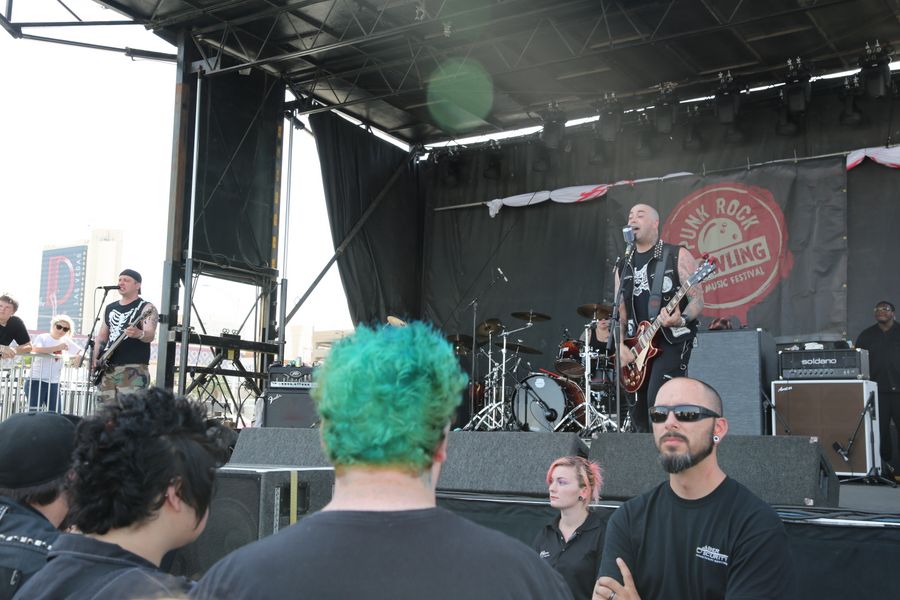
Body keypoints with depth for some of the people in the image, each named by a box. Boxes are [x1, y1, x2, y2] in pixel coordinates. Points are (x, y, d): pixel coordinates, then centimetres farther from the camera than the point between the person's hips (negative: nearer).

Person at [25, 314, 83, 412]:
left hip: (54, 383, 5)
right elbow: (36, 350, -23)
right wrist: (58, 347, -23)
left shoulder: (66, 342, 11)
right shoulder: (42, 337, -4)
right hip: (37, 381, -5)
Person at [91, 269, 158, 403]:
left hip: (133, 369, -7)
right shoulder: (110, 308, 18)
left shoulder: (146, 308, -3)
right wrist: (95, 359, 8)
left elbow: (150, 335, -17)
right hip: (107, 368, 7)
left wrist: (139, 334, -40)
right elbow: (102, 336, 23)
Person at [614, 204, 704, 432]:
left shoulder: (677, 256, -2)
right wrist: (621, 345, -3)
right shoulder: (623, 266, 14)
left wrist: (681, 320, -26)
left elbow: (697, 300, -6)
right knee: (639, 416, 6)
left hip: (672, 342, -6)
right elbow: (619, 311, 12)